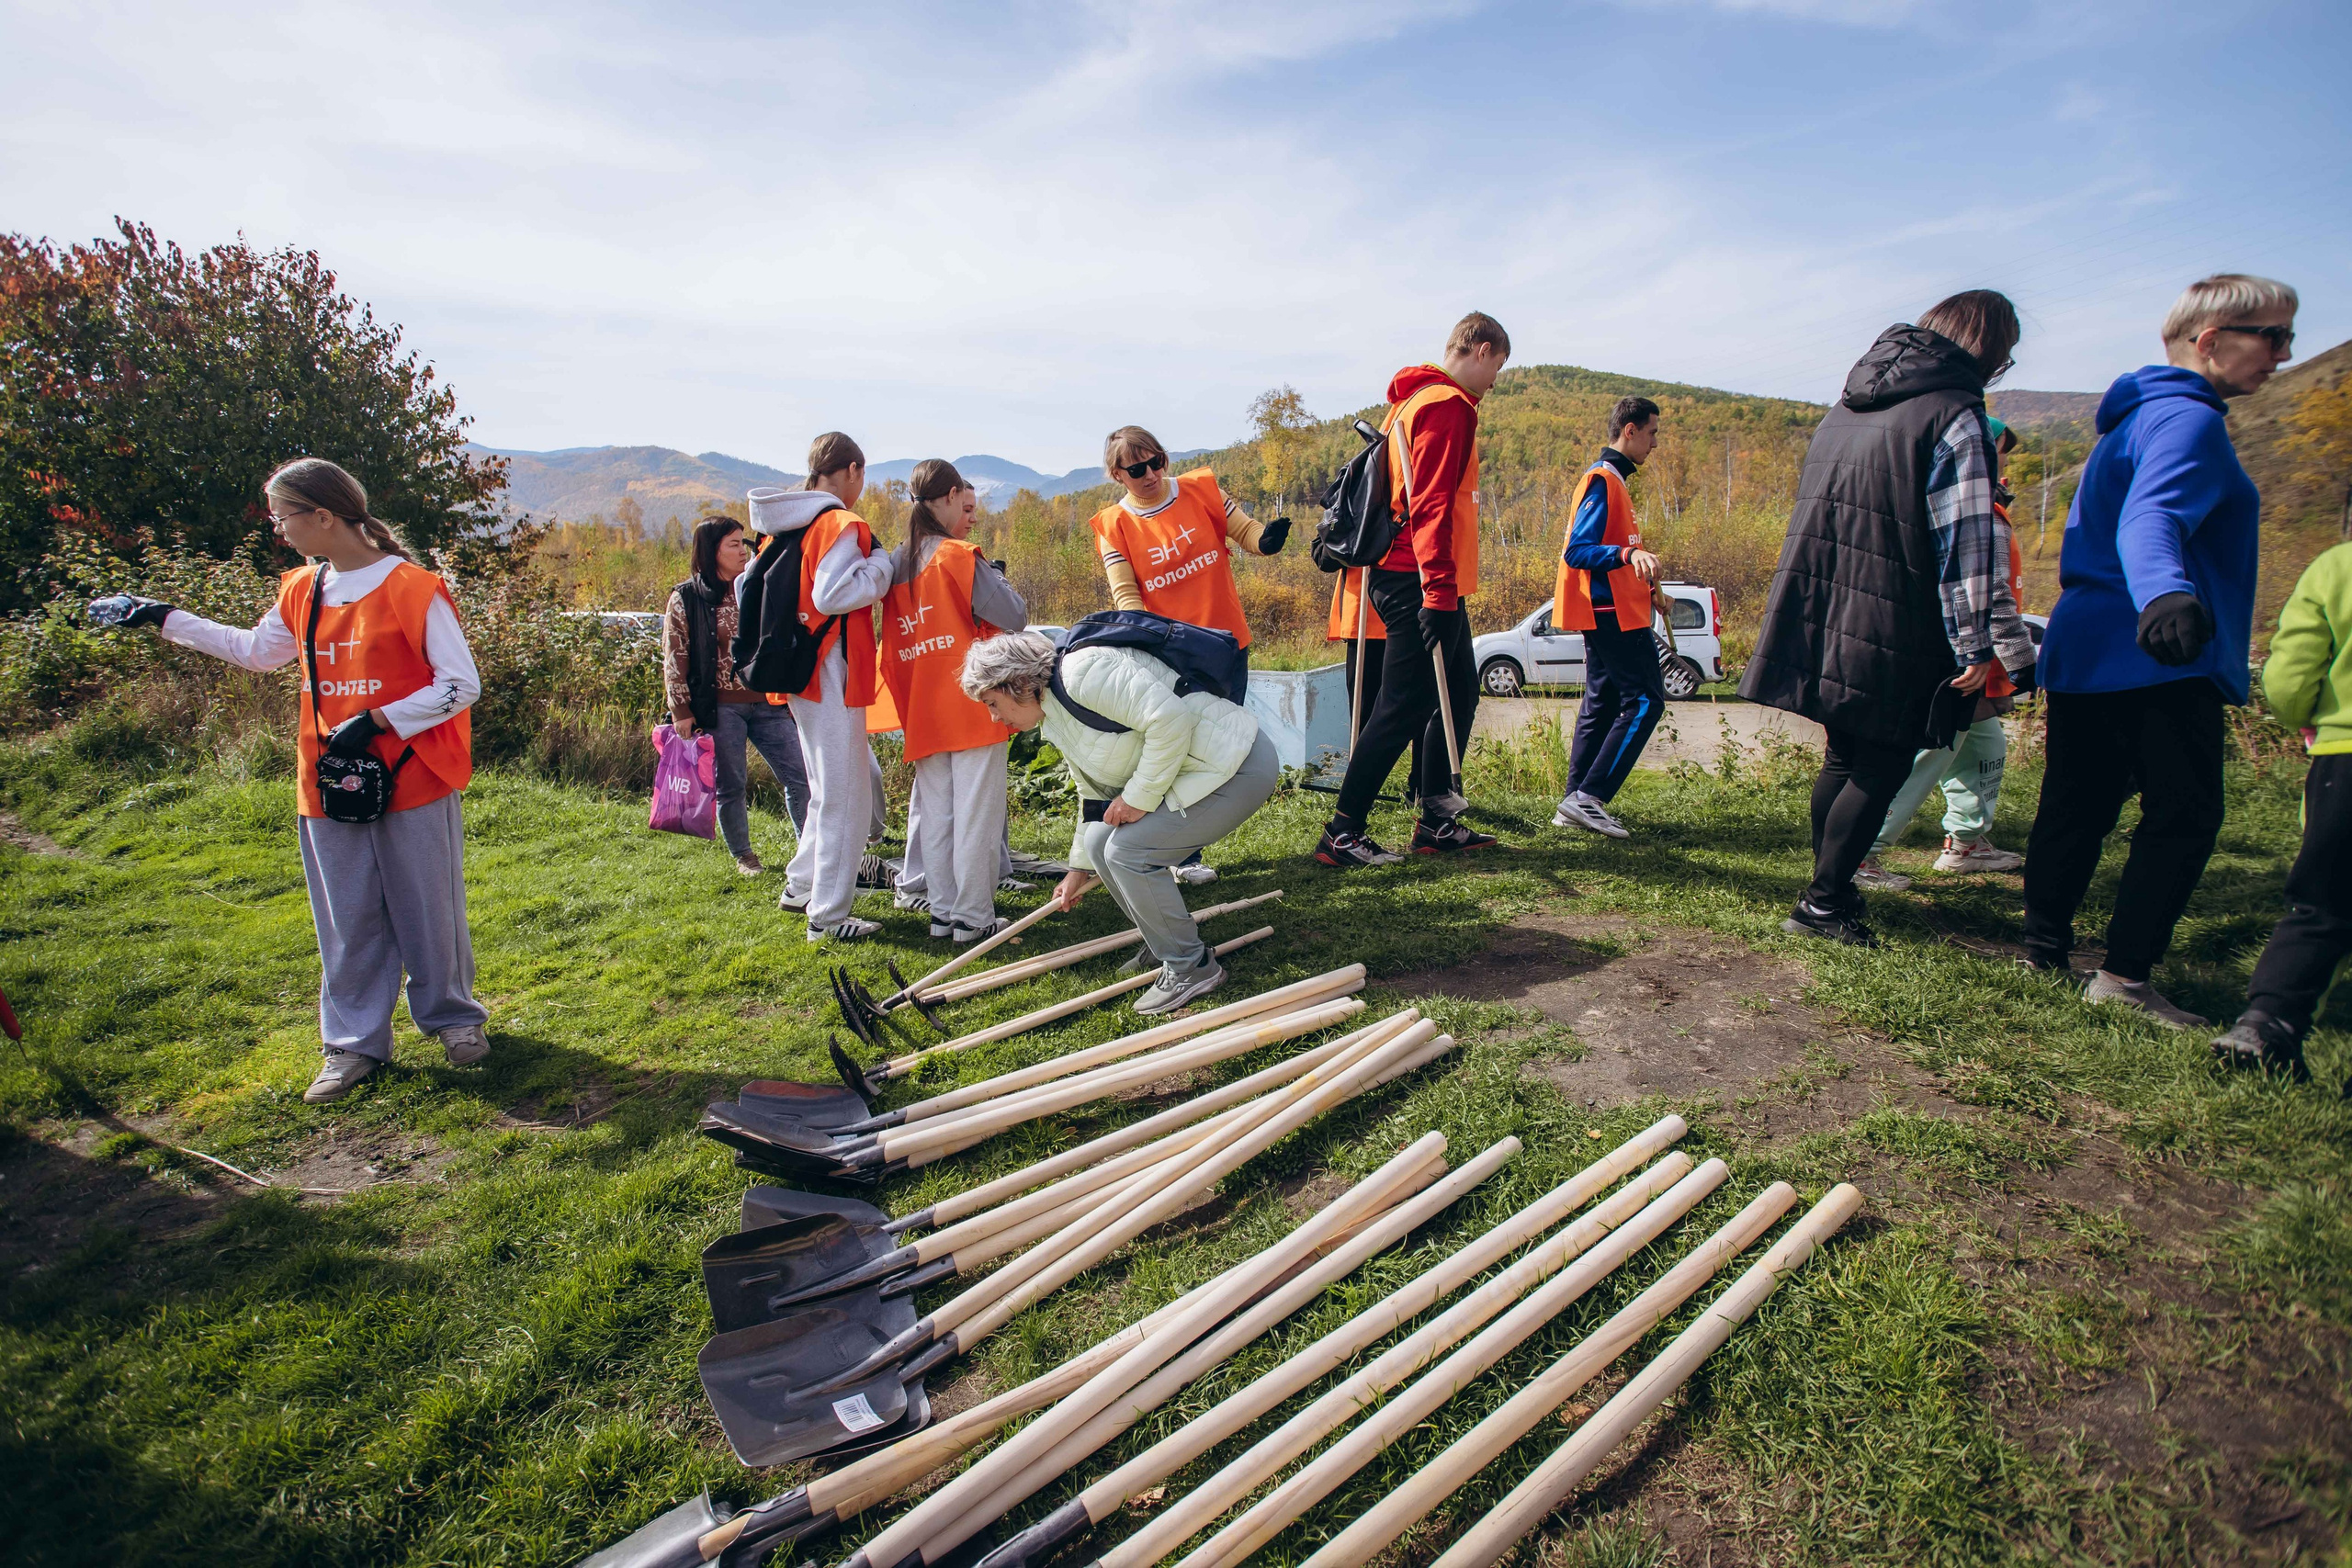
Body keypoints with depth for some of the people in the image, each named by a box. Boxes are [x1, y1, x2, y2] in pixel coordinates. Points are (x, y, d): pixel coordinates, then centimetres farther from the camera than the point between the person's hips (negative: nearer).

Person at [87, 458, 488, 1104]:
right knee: (346, 919, 10)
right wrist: (162, 618, 30)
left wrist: (377, 720, -16)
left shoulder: (412, 588, -12)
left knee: (429, 911, 5)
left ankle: (453, 1016, 24)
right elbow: (255, 650, 30)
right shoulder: (301, 591, 10)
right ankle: (355, 1041, 21)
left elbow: (462, 684, -13)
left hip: (412, 783, -6)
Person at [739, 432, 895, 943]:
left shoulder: (786, 526, 13)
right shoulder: (841, 525, -14)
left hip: (798, 670, 10)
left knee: (832, 786, 23)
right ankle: (828, 916, 5)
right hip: (830, 674, -10)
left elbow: (749, 584, 18)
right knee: (844, 796, -2)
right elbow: (831, 593, -27)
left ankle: (801, 886, 32)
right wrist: (881, 564, -13)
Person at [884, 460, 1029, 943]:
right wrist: (994, 576, 5)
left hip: (923, 713, 7)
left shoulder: (896, 565, 11)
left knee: (935, 812, 12)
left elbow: (892, 655, 16)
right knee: (976, 813, -1)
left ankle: (942, 911, 18)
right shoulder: (958, 557, -9)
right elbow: (1014, 617, -11)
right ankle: (973, 918, 3)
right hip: (972, 706, -7)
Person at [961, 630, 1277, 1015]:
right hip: (1188, 773, 10)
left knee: (1126, 850, -15)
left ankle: (1192, 967, 1)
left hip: (1237, 765, -10)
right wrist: (1079, 868, 32)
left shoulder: (1083, 671, -19)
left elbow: (1170, 718, -28)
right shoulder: (1058, 725, 13)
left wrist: (1139, 796, -19)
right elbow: (1095, 796, 24)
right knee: (1100, 843, 7)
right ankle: (1164, 945, 22)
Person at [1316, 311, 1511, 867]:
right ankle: (1343, 833, -3)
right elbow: (1431, 505, -22)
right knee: (1405, 707, -8)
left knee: (1459, 694, 14)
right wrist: (1438, 589, -26)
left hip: (1426, 584, 11)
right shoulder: (1447, 405, -11)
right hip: (1420, 584, -11)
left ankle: (1436, 821, 19)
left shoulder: (1416, 400, 21)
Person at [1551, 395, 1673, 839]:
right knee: (1645, 701, -11)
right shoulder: (1602, 480, -12)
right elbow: (1577, 552, -21)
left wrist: (1649, 589, 27)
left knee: (1602, 704, 9)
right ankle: (1589, 796, -13)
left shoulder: (1611, 479, 21)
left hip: (1610, 613, 11)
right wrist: (1628, 553, -36)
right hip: (1614, 615, -11)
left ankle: (1575, 804, 10)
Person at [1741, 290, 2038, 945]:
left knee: (1843, 757, 17)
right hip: (1890, 637, -8)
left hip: (1825, 622, 8)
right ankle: (1823, 903, 3)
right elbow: (1963, 542, -15)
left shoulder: (1844, 409, 14)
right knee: (1882, 768, 1)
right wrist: (1974, 646, -11)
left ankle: (1829, 886, 26)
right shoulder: (1953, 414, -10)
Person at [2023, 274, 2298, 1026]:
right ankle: (2123, 974, -2)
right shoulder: (2189, 420, -12)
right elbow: (2151, 519, -31)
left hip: (2081, 651, 10)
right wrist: (2165, 594, -50)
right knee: (2184, 816, -3)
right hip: (2161, 662, -9)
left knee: (2075, 806, 12)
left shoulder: (2129, 420, 20)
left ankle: (2043, 945, 18)